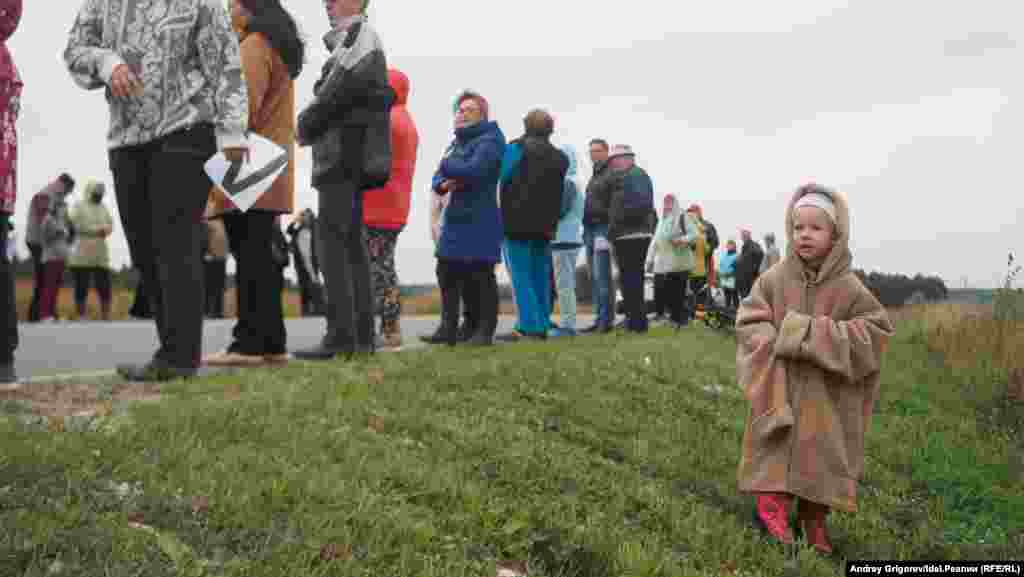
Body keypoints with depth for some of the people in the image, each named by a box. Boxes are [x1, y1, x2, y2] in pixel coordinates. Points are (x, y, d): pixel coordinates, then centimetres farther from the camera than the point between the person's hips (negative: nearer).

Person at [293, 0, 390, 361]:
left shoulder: (358, 33, -6)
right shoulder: (346, 41, 25)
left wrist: (305, 124, -5)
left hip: (344, 154, -10)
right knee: (353, 244, 7)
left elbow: (343, 85, -17)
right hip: (348, 159, 10)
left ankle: (341, 337, -18)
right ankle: (362, 337, 9)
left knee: (334, 242, -14)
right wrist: (311, 126, 7)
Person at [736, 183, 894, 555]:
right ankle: (771, 507, 10)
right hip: (779, 392, 0)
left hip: (825, 401, 0)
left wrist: (819, 336, -18)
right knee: (776, 455, 0)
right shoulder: (773, 279, -2)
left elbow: (875, 330, -9)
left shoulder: (849, 288, -5)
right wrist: (779, 343, -20)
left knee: (819, 458, 7)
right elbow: (749, 324, -2)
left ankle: (814, 520, 23)